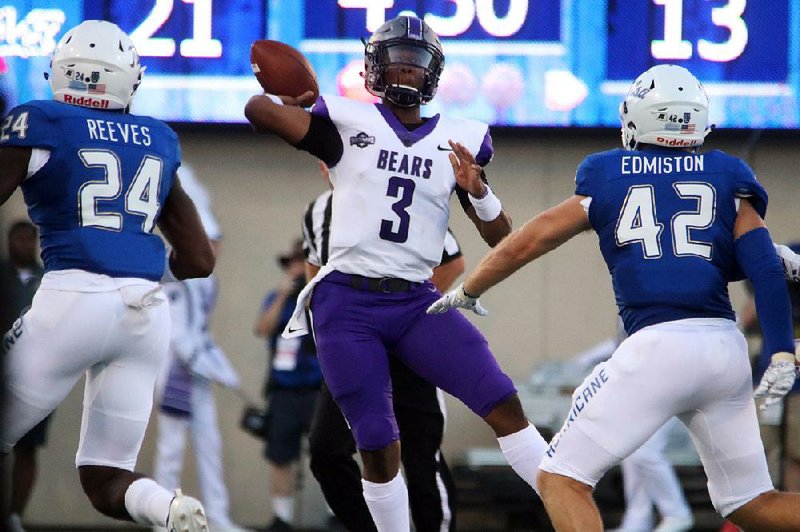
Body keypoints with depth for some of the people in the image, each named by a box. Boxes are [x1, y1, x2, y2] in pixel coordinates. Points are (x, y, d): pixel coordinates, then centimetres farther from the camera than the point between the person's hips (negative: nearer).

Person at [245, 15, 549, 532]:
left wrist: (477, 191, -8)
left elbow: (502, 239, 10)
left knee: (502, 402, -14)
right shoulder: (347, 122, 3)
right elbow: (258, 109, -10)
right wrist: (297, 98, 9)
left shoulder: (457, 141, 9)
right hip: (347, 305, -2)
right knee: (379, 446, -4)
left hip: (416, 302, 2)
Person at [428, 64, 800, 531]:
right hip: (727, 347, 4)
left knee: (563, 478, 4)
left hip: (658, 346, -4)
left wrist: (467, 292, 34)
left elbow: (522, 246, 18)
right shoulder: (727, 180, 15)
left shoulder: (607, 181, 12)